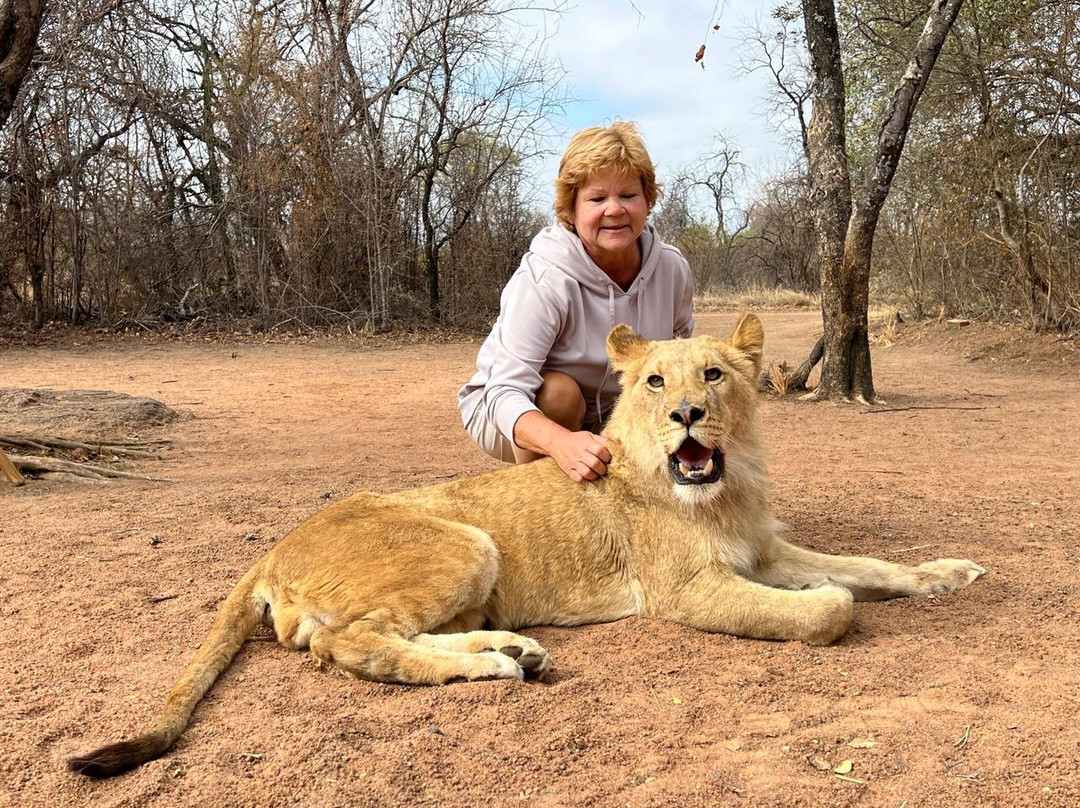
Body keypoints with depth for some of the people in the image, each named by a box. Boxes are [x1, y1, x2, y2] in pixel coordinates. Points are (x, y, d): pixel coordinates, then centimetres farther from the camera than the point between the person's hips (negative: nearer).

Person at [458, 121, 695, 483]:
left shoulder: (672, 268, -15)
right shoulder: (542, 280, -32)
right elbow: (505, 392, -39)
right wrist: (561, 442, -58)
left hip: (603, 419, 5)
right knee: (559, 390, -35)